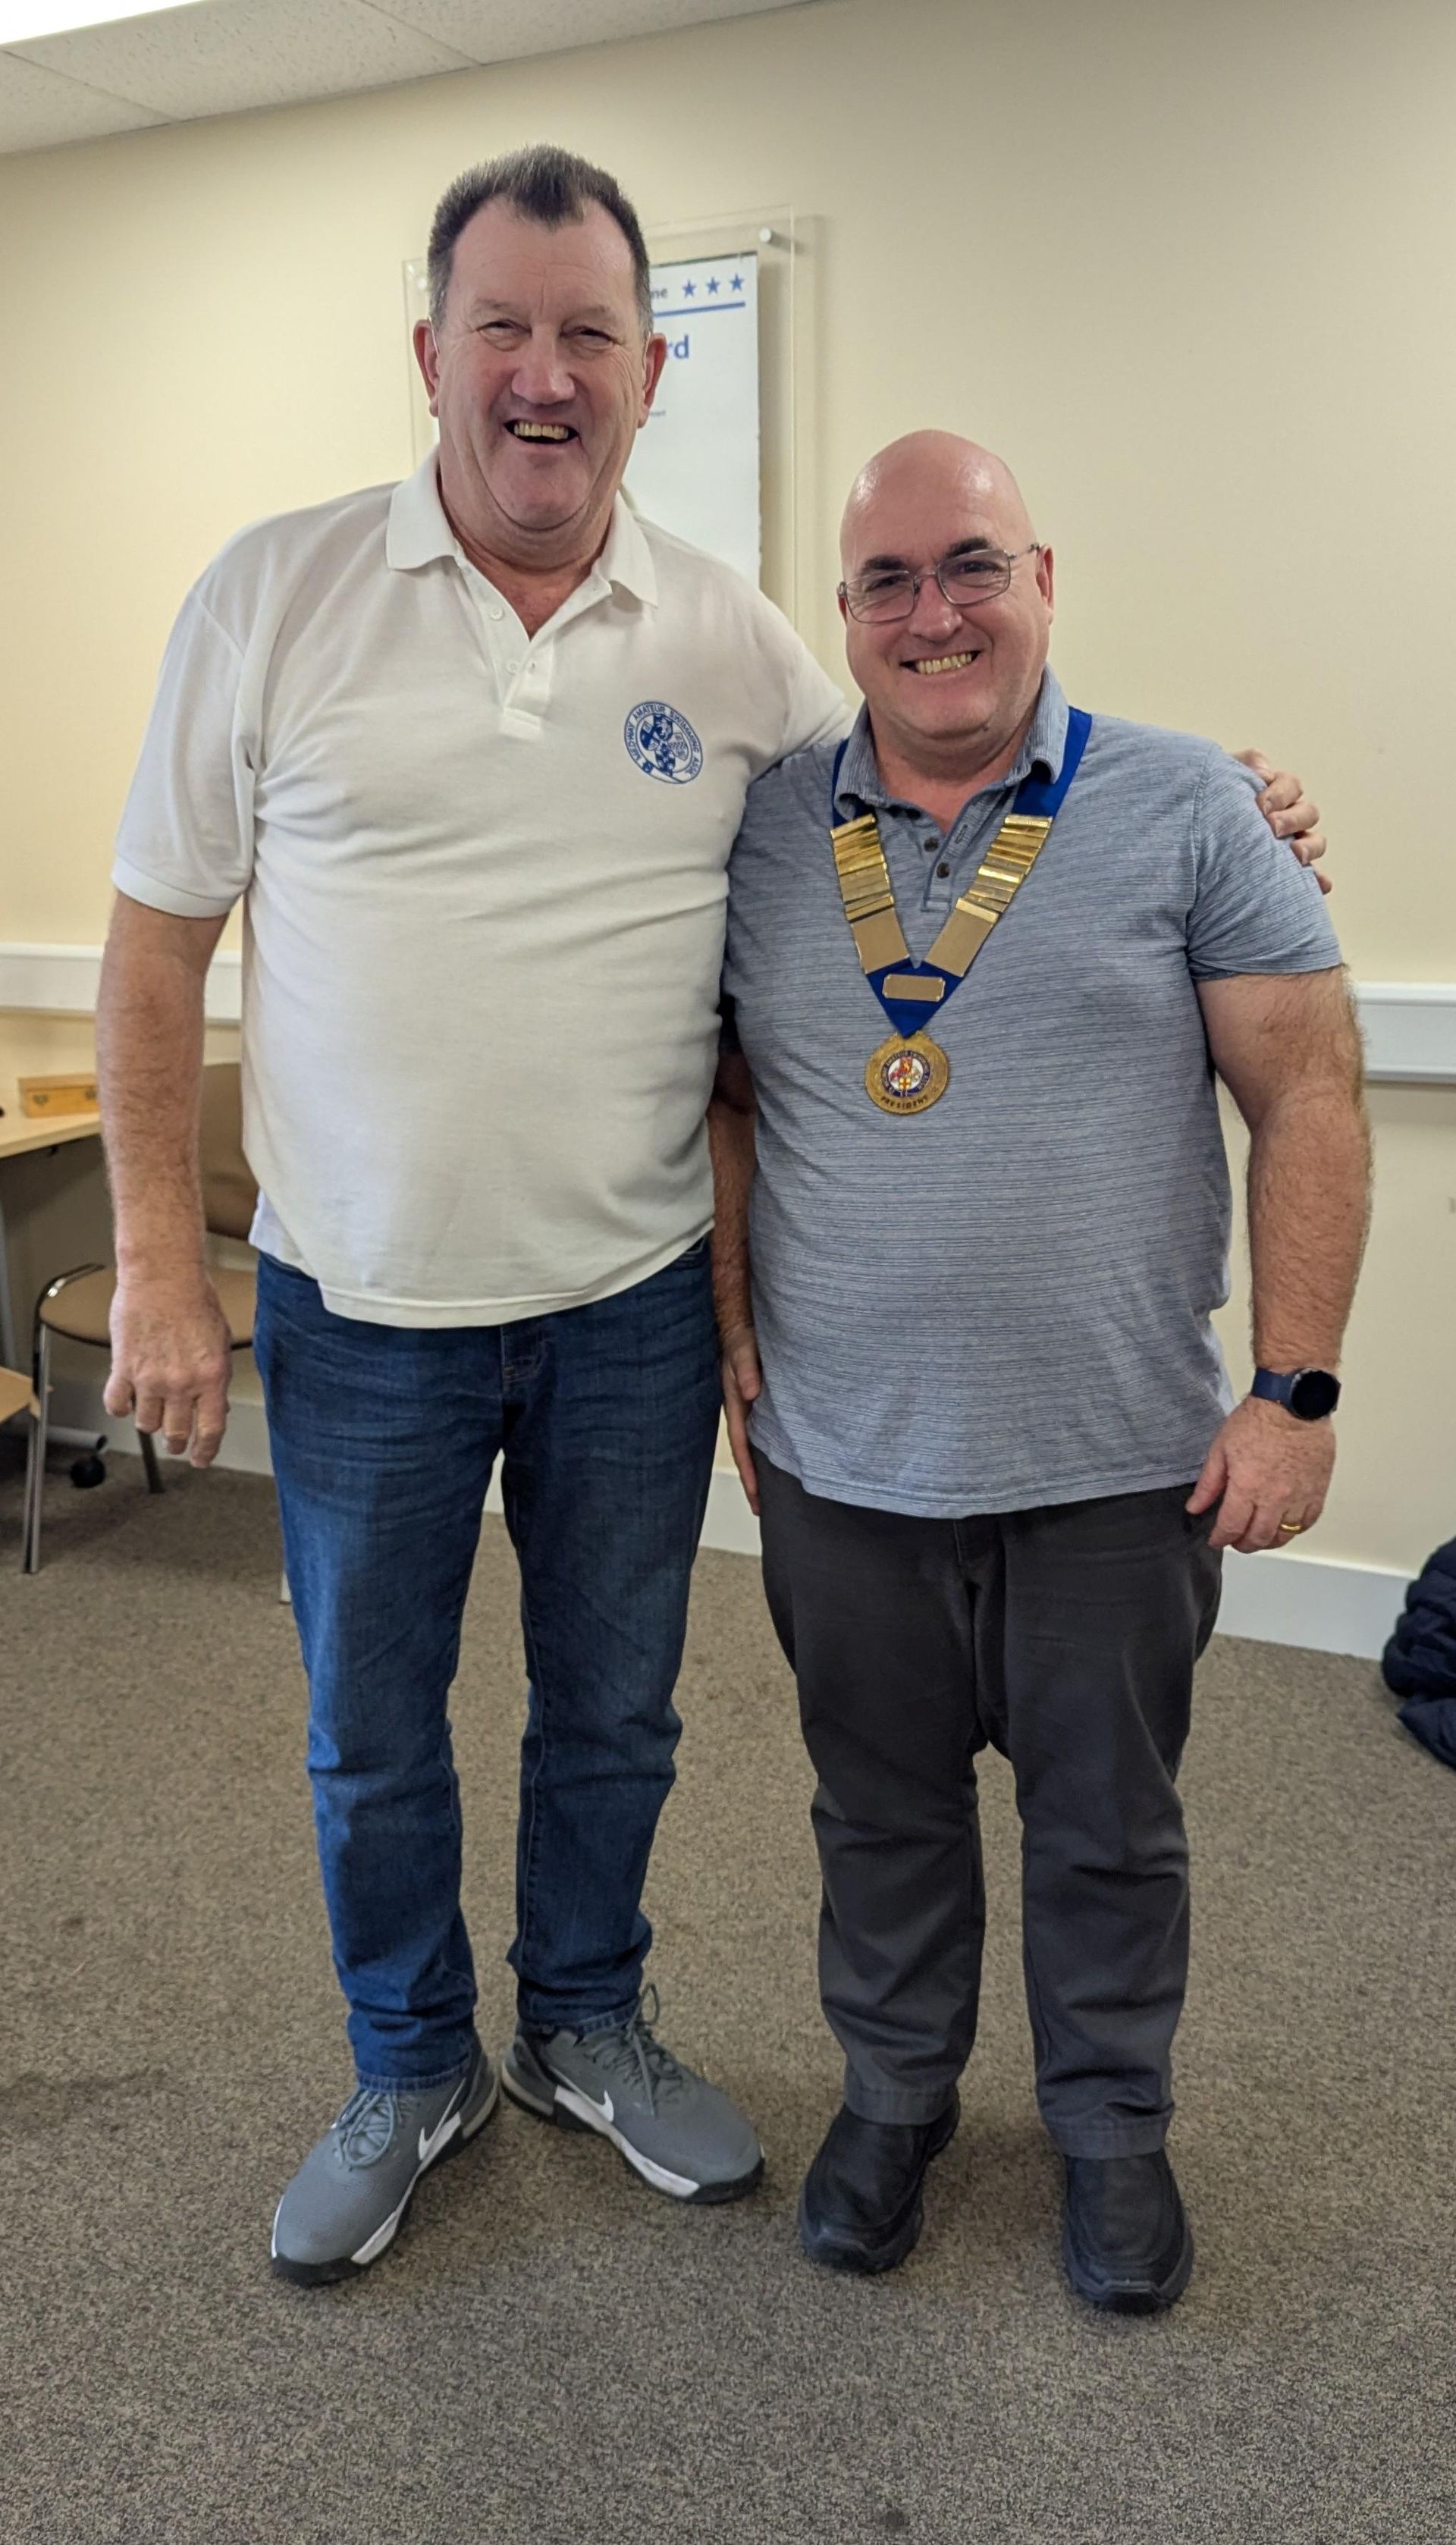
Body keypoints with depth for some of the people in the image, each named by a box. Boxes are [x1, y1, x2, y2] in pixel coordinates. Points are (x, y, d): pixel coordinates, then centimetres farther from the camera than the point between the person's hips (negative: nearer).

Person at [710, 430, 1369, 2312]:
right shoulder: (763, 832, 3)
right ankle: (892, 2093, 41)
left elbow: (1307, 1095, -6)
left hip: (1118, 1465, -2)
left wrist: (1294, 1390, -10)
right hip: (841, 1460, 2)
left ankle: (1110, 2123, 38)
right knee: (883, 1807, 18)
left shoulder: (1185, 808, -5)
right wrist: (728, 1322, 3)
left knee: (1107, 1823, 15)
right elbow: (726, 1099, 11)